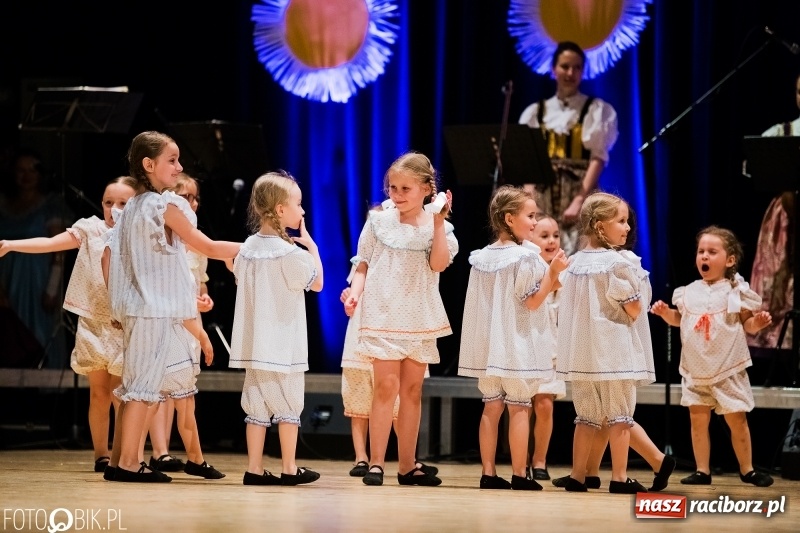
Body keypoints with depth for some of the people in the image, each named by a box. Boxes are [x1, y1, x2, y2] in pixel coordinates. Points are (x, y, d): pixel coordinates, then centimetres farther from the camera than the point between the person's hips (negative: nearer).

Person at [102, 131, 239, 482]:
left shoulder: (130, 209, 14)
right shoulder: (166, 206, -10)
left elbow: (107, 257, 12)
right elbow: (208, 248, -8)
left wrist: (117, 304, 17)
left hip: (135, 308, 8)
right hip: (159, 311, -8)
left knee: (136, 386, 11)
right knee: (145, 384, -7)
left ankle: (120, 460, 11)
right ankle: (127, 463, -8)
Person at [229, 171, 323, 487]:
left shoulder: (248, 248, 4)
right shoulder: (290, 253, -14)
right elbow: (316, 283, -3)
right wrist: (312, 247, 7)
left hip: (254, 342, 6)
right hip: (283, 344, -6)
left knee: (257, 402, 8)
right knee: (288, 404, 3)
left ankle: (254, 469, 7)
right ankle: (289, 469, 7)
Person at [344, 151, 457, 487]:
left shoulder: (437, 227, 2)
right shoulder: (378, 222, 2)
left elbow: (439, 263, -14)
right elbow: (363, 265, 5)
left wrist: (438, 223, -18)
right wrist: (355, 293, -11)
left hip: (420, 319, 2)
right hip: (383, 315, -2)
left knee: (412, 390, 8)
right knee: (386, 385, -10)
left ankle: (408, 465, 14)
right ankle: (376, 463, -8)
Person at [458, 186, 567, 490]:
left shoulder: (481, 257, 8)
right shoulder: (526, 257, -12)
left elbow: (477, 304, 11)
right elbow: (532, 301, -14)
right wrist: (553, 273, -12)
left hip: (489, 345, 6)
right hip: (517, 346, -6)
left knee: (491, 407, 8)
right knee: (519, 408, 0)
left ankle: (489, 473, 7)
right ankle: (519, 475, 0)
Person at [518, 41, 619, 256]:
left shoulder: (596, 110, 4)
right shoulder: (535, 113, 15)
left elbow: (598, 159, -5)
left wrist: (579, 201, -17)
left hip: (579, 193, -4)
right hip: (542, 196, 4)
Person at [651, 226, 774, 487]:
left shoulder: (736, 291, -5)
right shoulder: (689, 292, 6)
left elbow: (746, 324, -2)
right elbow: (681, 320, 20)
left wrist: (757, 322, -23)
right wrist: (665, 313, 1)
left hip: (728, 369, -3)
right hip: (695, 369, 4)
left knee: (737, 420, 2)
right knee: (698, 419, 2)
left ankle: (747, 470, 13)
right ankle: (702, 471, 9)